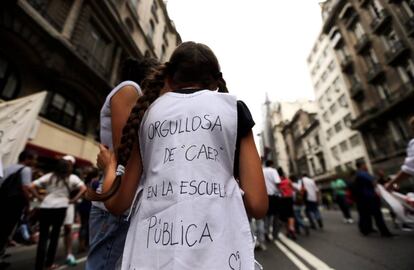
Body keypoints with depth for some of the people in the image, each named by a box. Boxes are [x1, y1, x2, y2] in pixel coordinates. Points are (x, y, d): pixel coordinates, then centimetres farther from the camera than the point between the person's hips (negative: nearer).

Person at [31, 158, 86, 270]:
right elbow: (84, 188, -8)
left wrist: (40, 198, 5)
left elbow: (32, 186, -1)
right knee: (55, 235, 16)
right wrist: (73, 200, 1)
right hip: (60, 208, -1)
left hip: (45, 208, 1)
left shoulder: (49, 176, 7)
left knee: (42, 237, 9)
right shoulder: (72, 178, 3)